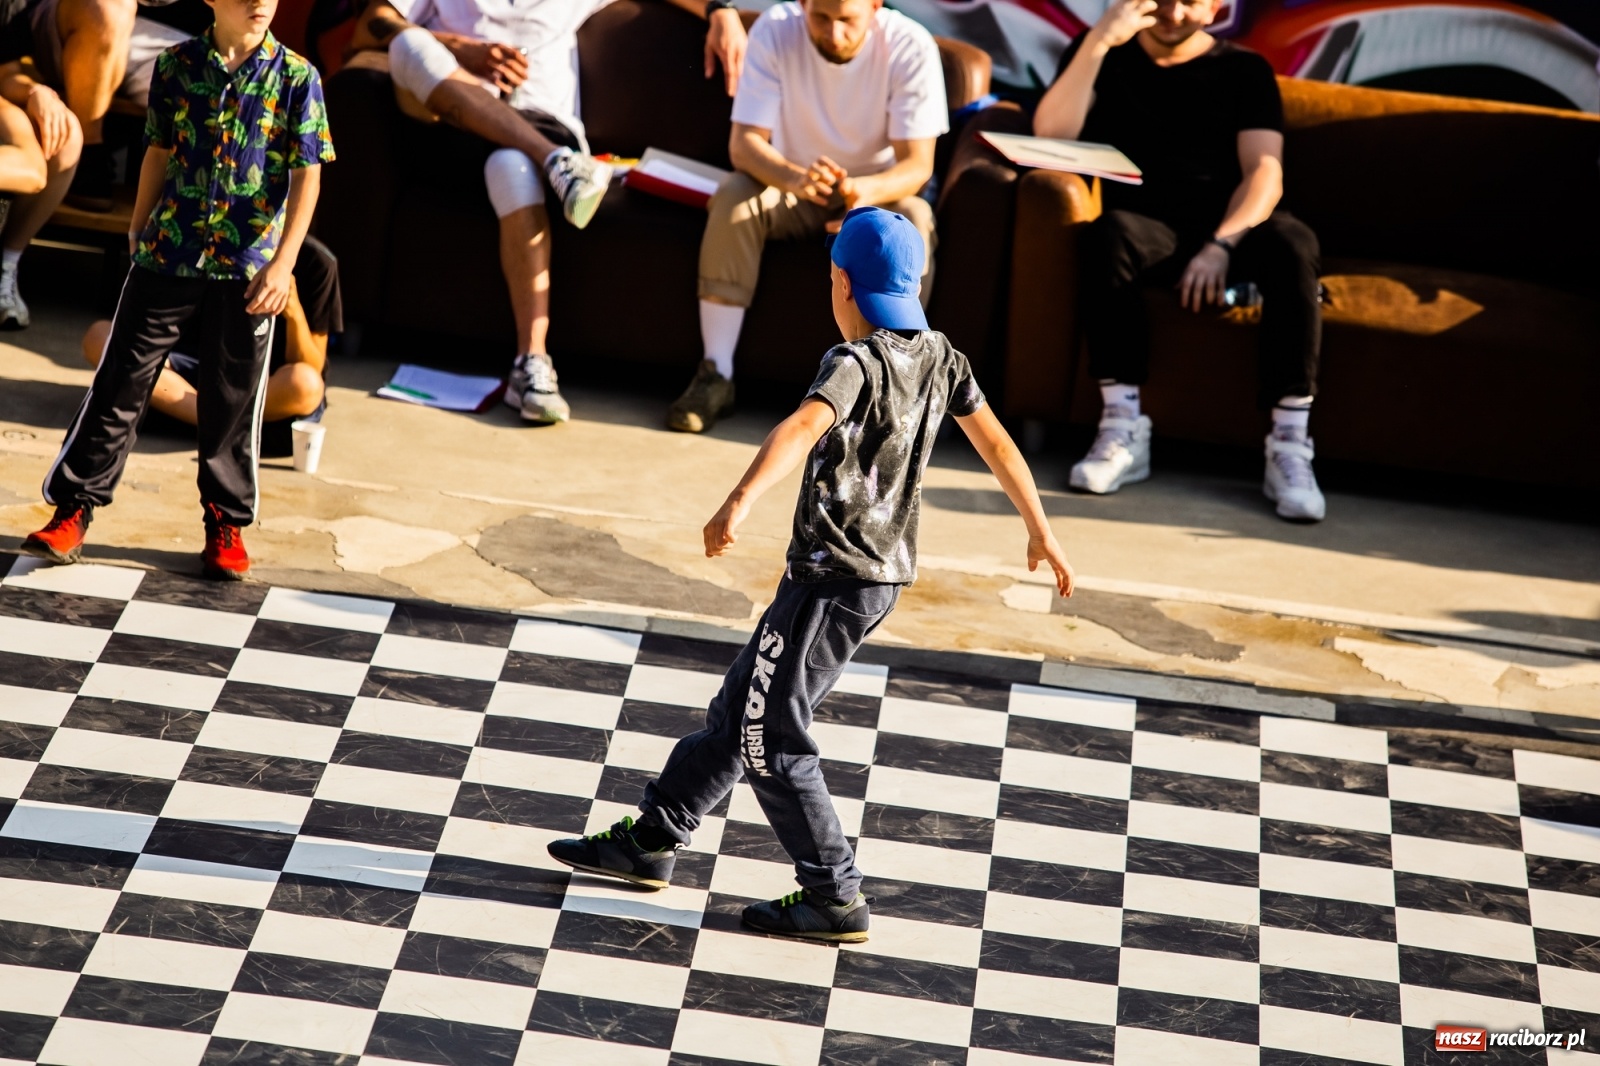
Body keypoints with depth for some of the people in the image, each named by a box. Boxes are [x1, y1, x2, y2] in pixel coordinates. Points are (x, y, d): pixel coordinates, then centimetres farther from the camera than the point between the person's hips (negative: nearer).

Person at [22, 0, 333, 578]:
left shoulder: (296, 77, -4)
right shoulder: (176, 65, 1)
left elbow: (306, 176, -6)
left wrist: (283, 262, -14)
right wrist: (139, 227, 21)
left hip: (247, 268, -1)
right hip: (168, 254, 1)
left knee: (232, 400, 7)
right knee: (121, 383, 2)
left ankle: (225, 521, 21)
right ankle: (73, 508, 9)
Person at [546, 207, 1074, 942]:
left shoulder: (858, 363, -18)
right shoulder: (939, 358, 7)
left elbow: (804, 428, -37)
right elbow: (995, 441, 16)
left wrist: (739, 504, -51)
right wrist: (1040, 533, 28)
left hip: (833, 574, -9)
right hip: (883, 571, 9)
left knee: (768, 734, 0)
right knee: (739, 709, 18)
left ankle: (835, 898, 4)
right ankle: (653, 839, 28)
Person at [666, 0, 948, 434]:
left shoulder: (911, 47, -20)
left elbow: (917, 164, -23)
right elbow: (743, 143, -22)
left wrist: (867, 191, -46)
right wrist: (796, 179, -45)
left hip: (877, 193, -1)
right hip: (792, 191, 1)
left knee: (913, 219, -33)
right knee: (734, 196, -29)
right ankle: (715, 376, -24)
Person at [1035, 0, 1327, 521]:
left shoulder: (1244, 70, 11)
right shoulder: (1107, 56, 13)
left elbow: (1265, 174, -3)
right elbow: (1052, 134, -4)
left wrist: (1221, 245, -22)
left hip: (1230, 227, 0)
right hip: (1148, 226, 0)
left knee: (1292, 242, -33)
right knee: (1111, 233, -36)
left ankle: (1289, 447, -36)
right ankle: (1123, 429, -34)